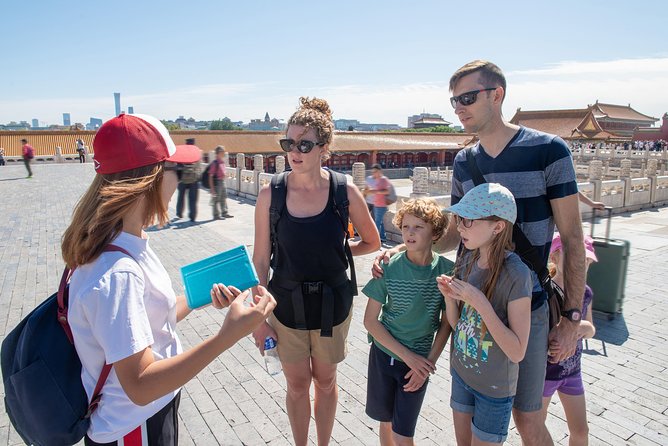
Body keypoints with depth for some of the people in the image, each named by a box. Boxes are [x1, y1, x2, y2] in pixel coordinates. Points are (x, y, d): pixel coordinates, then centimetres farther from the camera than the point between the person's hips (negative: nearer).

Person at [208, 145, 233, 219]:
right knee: (216, 199, 2)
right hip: (216, 182, -8)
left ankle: (224, 213, 25)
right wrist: (212, 187, -20)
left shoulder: (223, 162, 7)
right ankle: (216, 215, 10)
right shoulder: (214, 163, -17)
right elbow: (210, 176, -17)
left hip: (222, 182, 8)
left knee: (224, 198, 14)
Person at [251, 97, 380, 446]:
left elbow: (372, 243, 3)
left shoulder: (345, 192, -11)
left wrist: (333, 252, -6)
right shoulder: (271, 194, -11)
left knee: (325, 381, 20)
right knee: (297, 384, 17)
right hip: (286, 305, 0)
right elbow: (261, 260, -5)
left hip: (332, 303, 0)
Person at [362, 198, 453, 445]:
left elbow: (446, 323, -2)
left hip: (420, 361, 0)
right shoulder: (388, 268, -15)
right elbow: (370, 320, -10)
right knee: (386, 424, 17)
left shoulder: (447, 271, -13)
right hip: (383, 354, 1)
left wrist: (429, 362, -7)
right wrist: (408, 355, -12)